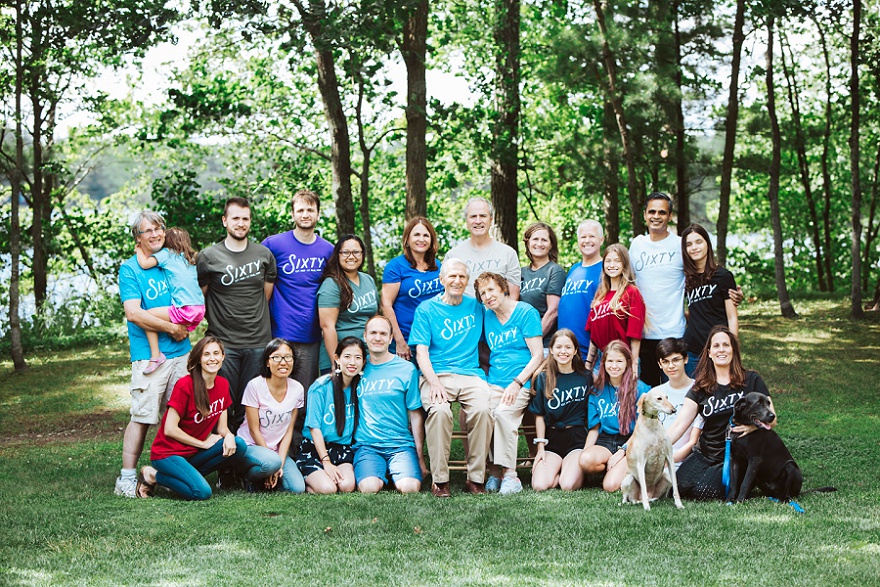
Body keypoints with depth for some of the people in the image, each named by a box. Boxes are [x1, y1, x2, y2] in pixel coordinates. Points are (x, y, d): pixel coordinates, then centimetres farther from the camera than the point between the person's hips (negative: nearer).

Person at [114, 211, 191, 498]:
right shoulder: (130, 269, -3)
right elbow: (133, 313, -13)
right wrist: (172, 328, -11)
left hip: (180, 353, 5)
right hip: (149, 355, -5)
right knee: (142, 416, -8)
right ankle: (127, 477, -4)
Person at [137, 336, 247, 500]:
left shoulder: (223, 385, 3)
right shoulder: (185, 385, -17)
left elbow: (221, 426, 8)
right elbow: (170, 429, -17)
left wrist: (228, 436, -16)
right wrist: (204, 444, -11)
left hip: (194, 453, 7)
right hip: (168, 453, -7)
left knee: (239, 446, -17)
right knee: (201, 492, -28)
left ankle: (190, 474, -3)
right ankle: (153, 476, -4)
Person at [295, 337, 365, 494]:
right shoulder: (321, 387, -10)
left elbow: (359, 424, 7)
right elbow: (314, 427, -10)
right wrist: (326, 462, -16)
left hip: (342, 448, 3)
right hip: (314, 448, -3)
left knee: (347, 486, -26)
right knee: (327, 489, -25)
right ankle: (305, 480, 6)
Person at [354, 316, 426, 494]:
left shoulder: (407, 369, 5)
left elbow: (416, 414, 6)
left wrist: (420, 457, 3)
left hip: (401, 444, 0)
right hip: (366, 445, 0)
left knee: (410, 487, -26)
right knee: (369, 488, -29)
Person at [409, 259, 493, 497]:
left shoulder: (476, 307, 16)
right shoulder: (426, 310, 9)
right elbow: (421, 352, 1)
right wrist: (434, 382, -16)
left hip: (470, 374, 2)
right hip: (436, 374, -2)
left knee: (482, 409, -30)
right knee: (439, 411, -34)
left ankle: (476, 478, -21)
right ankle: (439, 479, -24)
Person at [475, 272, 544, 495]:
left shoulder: (526, 312, -1)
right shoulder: (487, 317, 16)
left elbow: (538, 355, -5)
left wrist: (517, 383, -15)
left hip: (521, 384, -4)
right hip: (493, 383, 4)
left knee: (503, 413, -33)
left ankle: (510, 474, -28)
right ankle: (493, 473, -21)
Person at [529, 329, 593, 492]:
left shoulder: (586, 378, 4)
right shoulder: (543, 378, 4)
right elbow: (539, 415, 6)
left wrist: (589, 446, -1)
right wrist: (540, 447, -1)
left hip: (577, 439, -1)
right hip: (551, 439, 1)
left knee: (568, 485, -25)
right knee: (539, 486, -22)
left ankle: (574, 468, 10)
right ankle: (560, 467, 10)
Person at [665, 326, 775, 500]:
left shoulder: (751, 381, 1)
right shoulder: (701, 387, 7)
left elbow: (771, 419, 1)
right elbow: (679, 425, -1)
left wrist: (754, 425, -23)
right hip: (705, 456, 3)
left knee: (705, 491, -25)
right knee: (681, 486, -22)